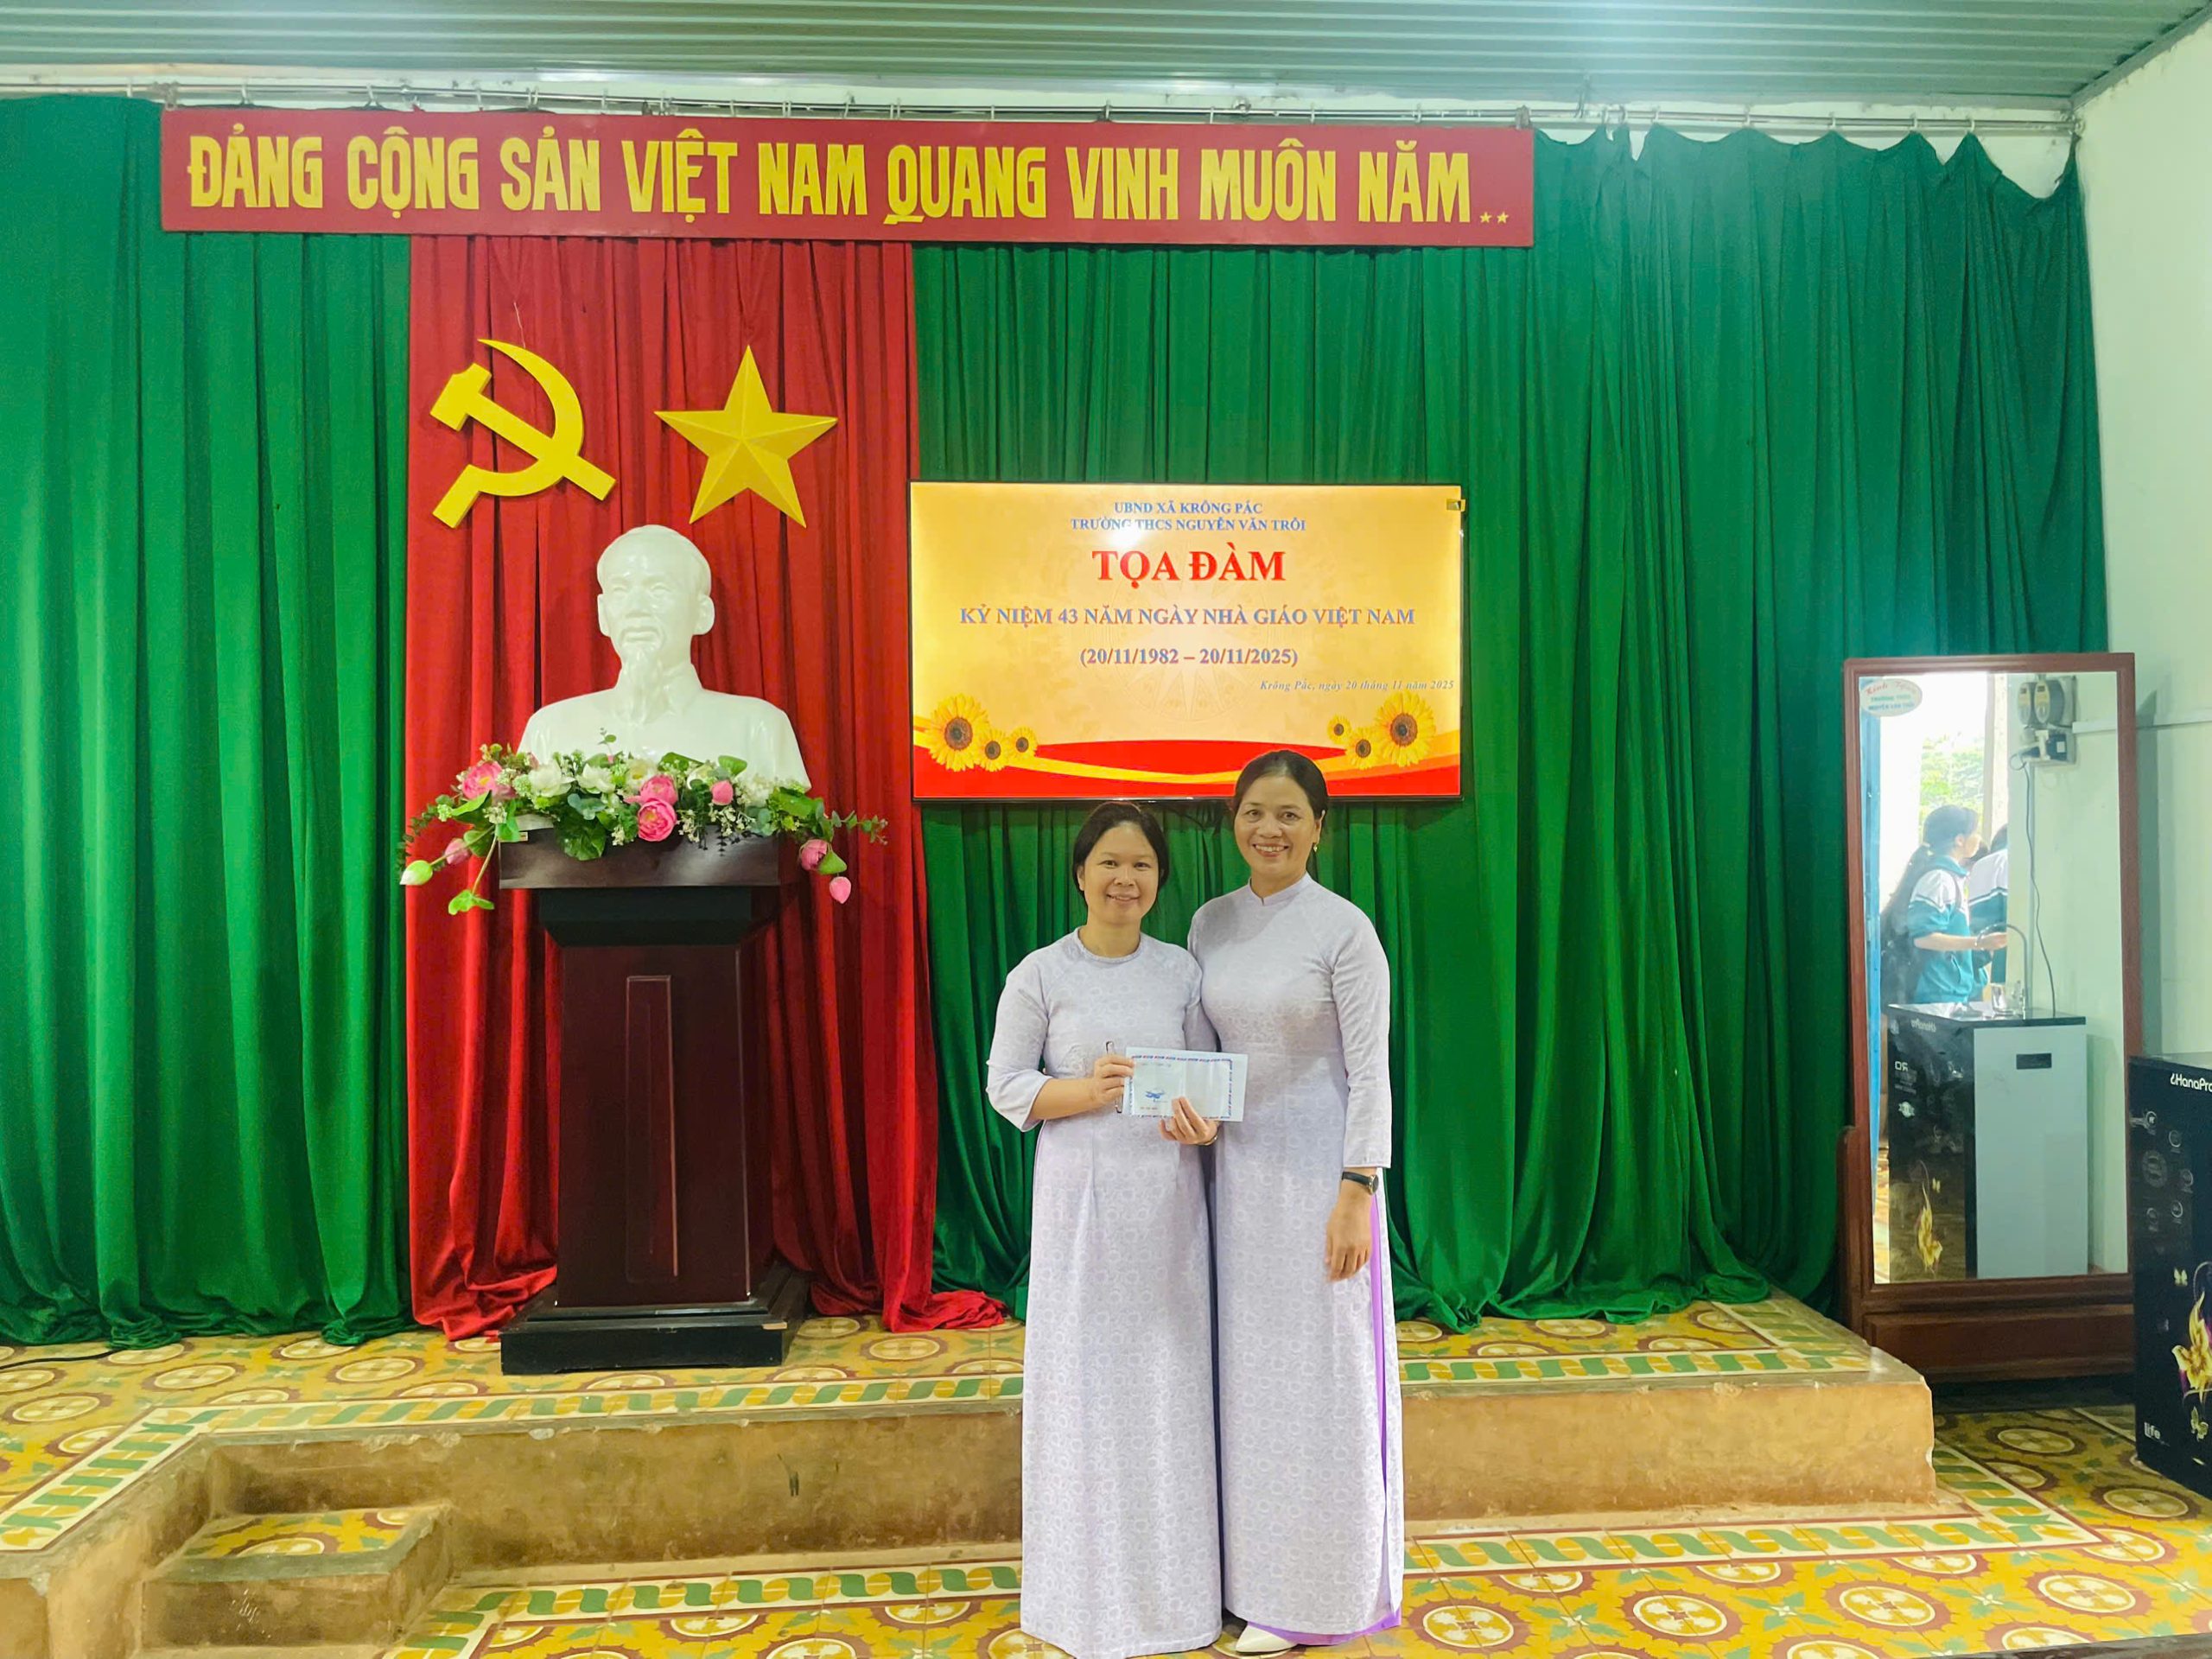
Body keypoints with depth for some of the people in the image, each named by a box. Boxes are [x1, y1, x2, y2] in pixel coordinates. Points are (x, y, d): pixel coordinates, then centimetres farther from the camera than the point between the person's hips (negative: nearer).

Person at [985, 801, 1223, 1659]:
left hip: (1168, 1197, 3)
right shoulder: (1041, 974, -4)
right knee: (1087, 1379, 3)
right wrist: (1087, 1091, -18)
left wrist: (1206, 1123, -13)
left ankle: (1173, 1581, 26)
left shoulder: (1181, 969, 5)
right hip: (1081, 1197, -3)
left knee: (1172, 1379, 8)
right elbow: (1005, 1086, -2)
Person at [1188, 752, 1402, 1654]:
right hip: (1235, 1169, 5)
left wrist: (1356, 1194, -16)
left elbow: (1370, 1072, -12)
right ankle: (1256, 1568, 31)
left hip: (1316, 1169, -5)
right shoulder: (1211, 923, 5)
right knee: (1247, 1369, 13)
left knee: (1317, 1376, 5)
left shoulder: (1343, 928, -11)